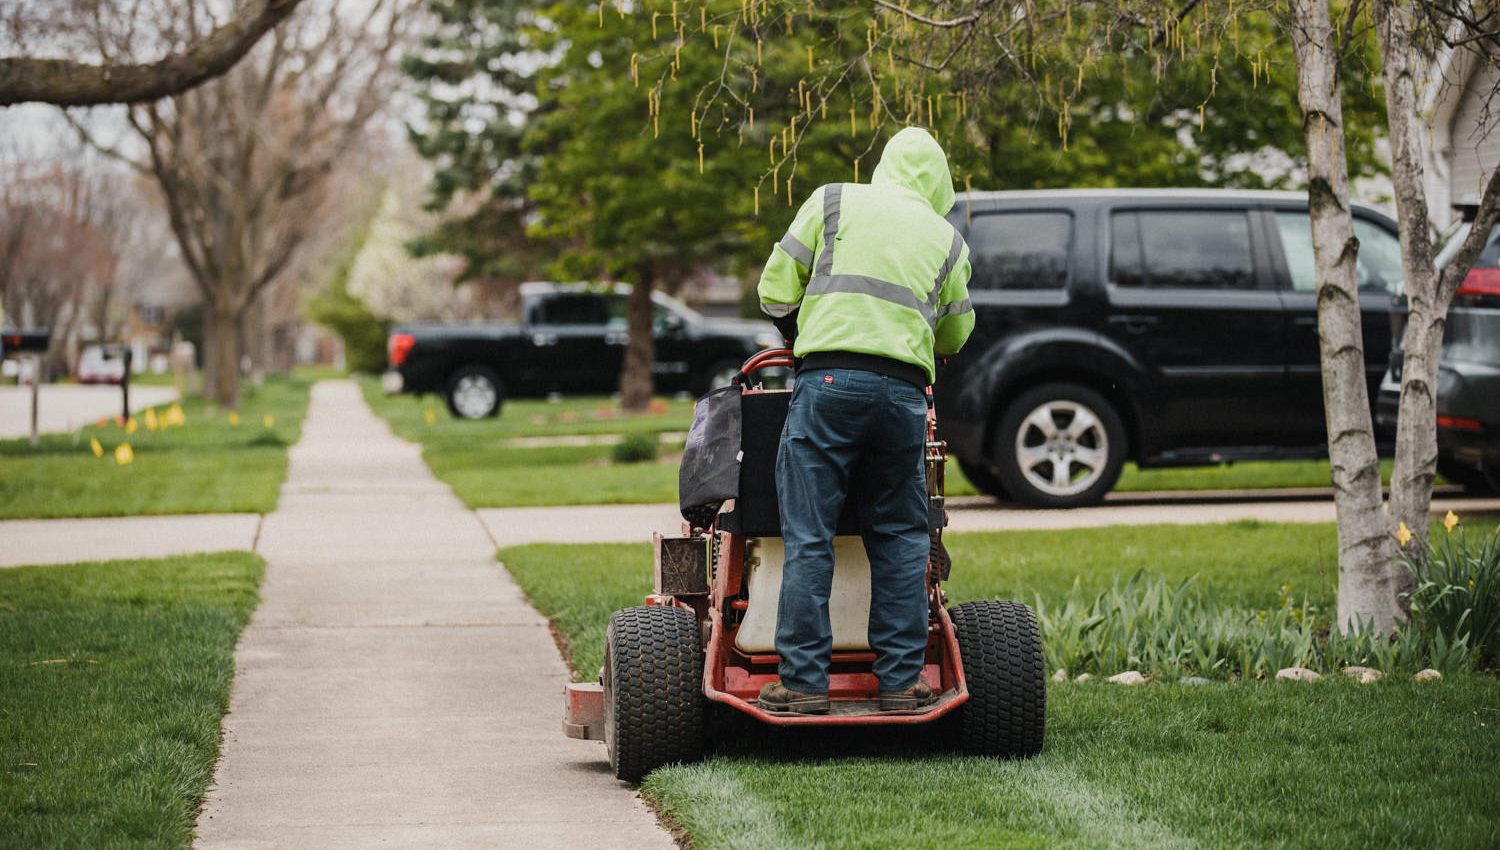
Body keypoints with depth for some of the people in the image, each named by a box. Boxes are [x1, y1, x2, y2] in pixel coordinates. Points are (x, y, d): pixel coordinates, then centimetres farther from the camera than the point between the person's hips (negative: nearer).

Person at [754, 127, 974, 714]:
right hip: (904, 389, 2)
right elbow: (955, 334, 26)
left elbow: (776, 289, 9)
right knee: (900, 538, 10)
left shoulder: (833, 202, 12)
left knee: (808, 537, -1)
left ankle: (803, 682, -3)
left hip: (829, 379, -2)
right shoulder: (946, 239, 19)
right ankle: (900, 682, 9)